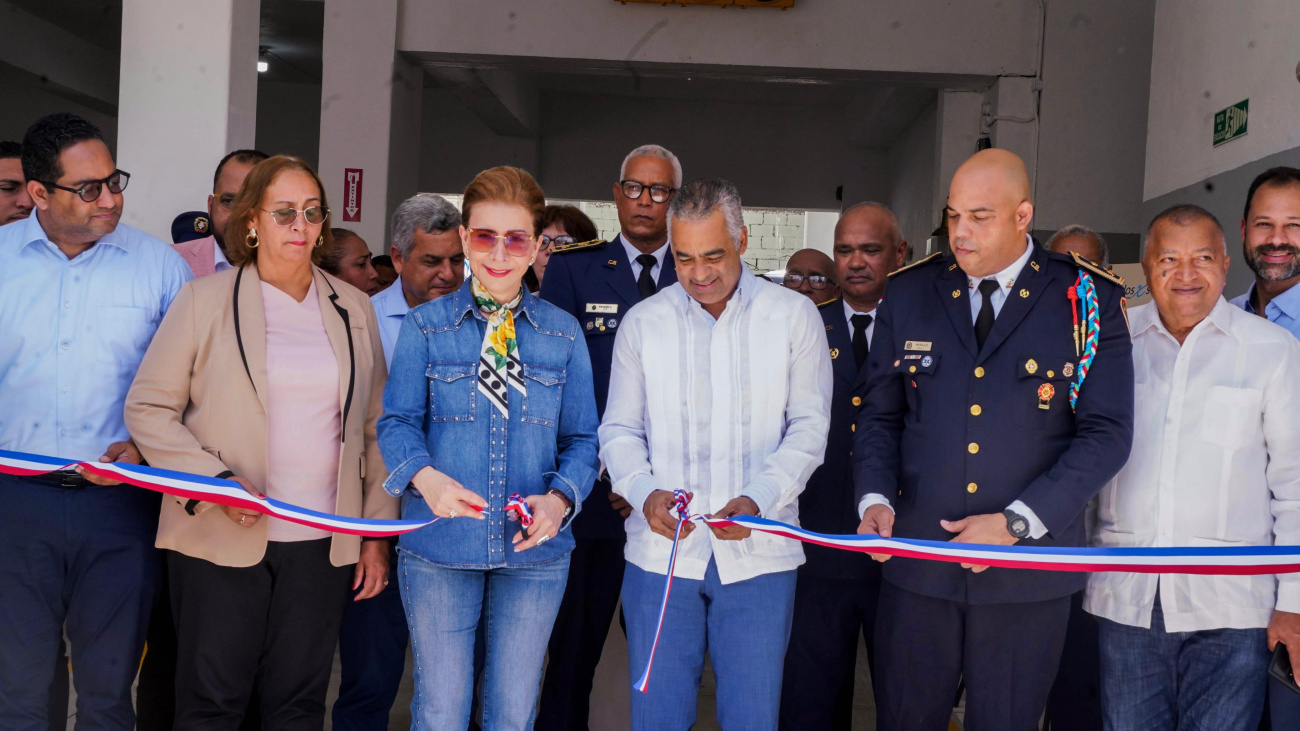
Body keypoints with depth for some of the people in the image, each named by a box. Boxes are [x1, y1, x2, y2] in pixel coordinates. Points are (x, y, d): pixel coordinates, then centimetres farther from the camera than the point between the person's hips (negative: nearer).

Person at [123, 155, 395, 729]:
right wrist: (216, 481, -14)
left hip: (324, 546, 2)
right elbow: (147, 408, -1)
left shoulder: (353, 310, 10)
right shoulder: (204, 300, 2)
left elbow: (375, 427, 12)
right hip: (219, 539, -2)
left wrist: (377, 533, 8)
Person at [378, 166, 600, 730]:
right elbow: (397, 420, -3)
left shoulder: (564, 333, 5)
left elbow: (582, 437, 5)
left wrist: (560, 498, -15)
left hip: (534, 551, 1)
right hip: (440, 546, -1)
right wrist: (424, 475, -24)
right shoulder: (424, 326, 2)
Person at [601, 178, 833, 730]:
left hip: (758, 553, -1)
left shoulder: (794, 316, 2)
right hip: (660, 549, 1)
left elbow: (809, 426, 1)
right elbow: (619, 430, 8)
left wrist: (758, 500, -15)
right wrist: (644, 492, -13)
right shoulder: (642, 322, 6)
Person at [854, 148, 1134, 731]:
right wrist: (874, 498, -8)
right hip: (916, 563, 2)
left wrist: (1016, 522, -15)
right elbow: (879, 415, 10)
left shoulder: (1089, 301, -3)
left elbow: (1107, 433, -7)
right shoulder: (908, 295, 6)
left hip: (1029, 570, -2)